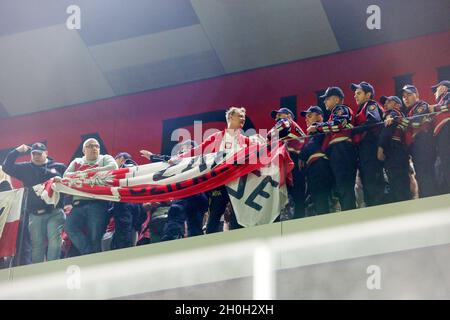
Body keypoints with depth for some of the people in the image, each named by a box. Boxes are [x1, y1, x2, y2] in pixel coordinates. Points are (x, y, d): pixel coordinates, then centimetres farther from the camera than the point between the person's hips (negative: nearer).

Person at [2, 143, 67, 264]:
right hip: (35, 214, 3)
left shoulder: (59, 167, 7)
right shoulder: (26, 168, 16)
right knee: (36, 245, 2)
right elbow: (7, 167, 10)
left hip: (55, 212, -3)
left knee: (54, 241, -14)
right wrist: (17, 151, 2)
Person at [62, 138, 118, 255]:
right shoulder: (77, 162, 24)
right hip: (79, 203, 3)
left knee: (94, 236, -8)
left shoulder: (105, 158, 15)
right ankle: (89, 254, -14)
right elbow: (66, 175, 11)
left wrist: (91, 171, -9)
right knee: (70, 227, -19)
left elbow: (113, 167, -6)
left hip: (98, 203, -3)